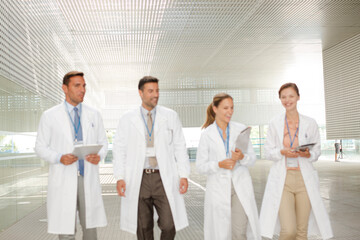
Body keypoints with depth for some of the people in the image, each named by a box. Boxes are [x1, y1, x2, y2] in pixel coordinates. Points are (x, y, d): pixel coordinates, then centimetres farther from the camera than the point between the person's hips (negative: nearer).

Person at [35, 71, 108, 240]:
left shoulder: (94, 115, 9)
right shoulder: (49, 116, 1)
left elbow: (103, 142, 13)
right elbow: (40, 147, 3)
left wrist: (99, 156, -9)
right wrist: (60, 158, -16)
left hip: (88, 178, 3)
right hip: (63, 180, -2)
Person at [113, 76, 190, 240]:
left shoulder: (171, 117, 7)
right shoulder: (127, 120, 7)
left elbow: (180, 147, 7)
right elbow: (119, 148, 6)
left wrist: (183, 175, -1)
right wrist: (119, 177, -5)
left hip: (164, 178, 0)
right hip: (137, 179, 0)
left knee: (169, 226, -6)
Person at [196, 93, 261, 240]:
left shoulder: (241, 129, 5)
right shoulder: (207, 135, 0)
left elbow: (252, 159, 7)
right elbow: (200, 166, 0)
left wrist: (242, 157, -15)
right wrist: (219, 164, -17)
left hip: (240, 186, 1)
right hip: (218, 188, -1)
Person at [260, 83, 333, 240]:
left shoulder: (310, 123, 5)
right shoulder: (275, 124, 5)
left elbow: (317, 152, 10)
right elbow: (268, 152, 6)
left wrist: (308, 154, -12)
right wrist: (282, 152, -14)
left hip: (304, 179, 1)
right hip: (282, 180, -1)